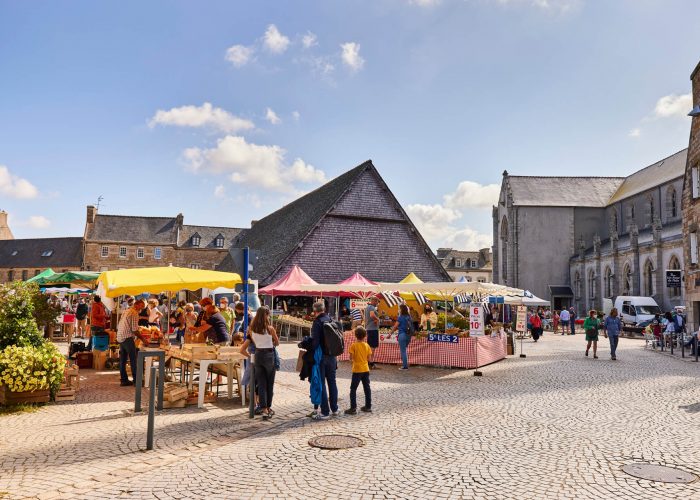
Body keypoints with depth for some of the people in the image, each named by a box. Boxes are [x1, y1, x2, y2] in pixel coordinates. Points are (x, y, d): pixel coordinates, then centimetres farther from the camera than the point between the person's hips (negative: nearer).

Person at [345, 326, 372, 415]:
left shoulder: (354, 346, -11)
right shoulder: (367, 346, -1)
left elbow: (351, 358, -13)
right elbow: (369, 358, 2)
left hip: (357, 370, -4)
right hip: (366, 370, 4)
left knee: (353, 389, 1)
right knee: (367, 388, 13)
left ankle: (353, 408, -2)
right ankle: (368, 406, 19)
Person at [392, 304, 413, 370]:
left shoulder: (400, 317, -10)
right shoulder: (408, 317, 7)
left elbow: (395, 327, -4)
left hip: (402, 334, -6)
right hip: (408, 335, 6)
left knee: (403, 351, 0)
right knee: (405, 350, 17)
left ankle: (405, 366, 2)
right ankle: (405, 364, 19)